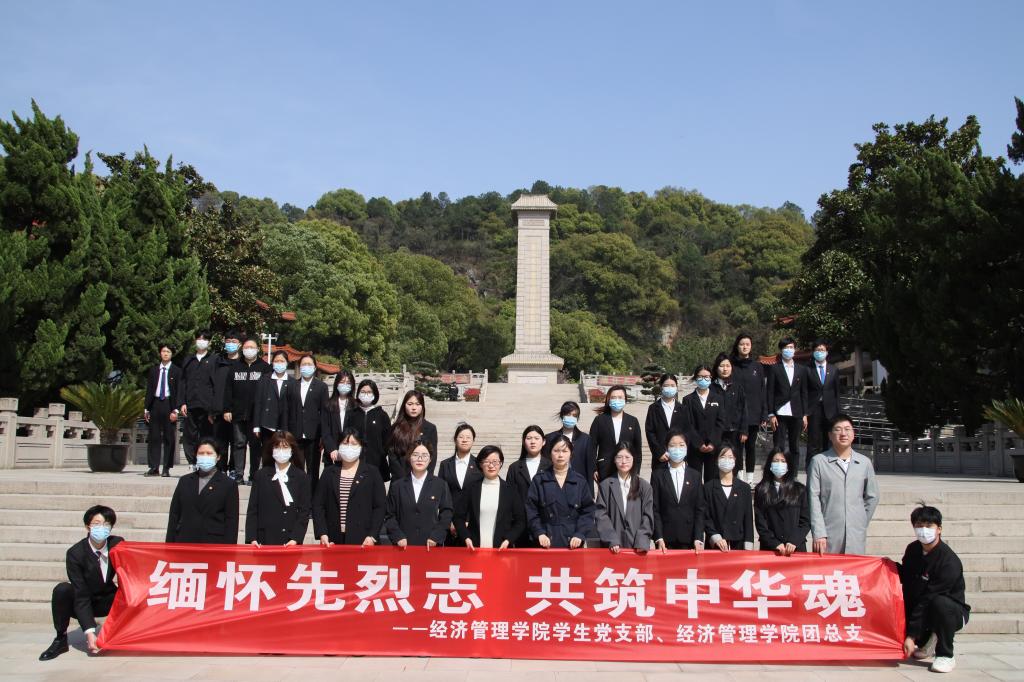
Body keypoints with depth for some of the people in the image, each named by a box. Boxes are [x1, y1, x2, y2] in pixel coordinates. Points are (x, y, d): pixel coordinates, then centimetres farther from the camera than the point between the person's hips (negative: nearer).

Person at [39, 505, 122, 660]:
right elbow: (81, 595, -26)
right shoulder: (75, 553, -21)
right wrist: (89, 632, -33)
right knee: (62, 589, -32)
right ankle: (61, 639, -13)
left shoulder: (118, 544, -13)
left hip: (108, 601, 2)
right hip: (82, 603, -2)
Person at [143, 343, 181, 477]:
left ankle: (166, 468, 5)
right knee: (154, 437, 2)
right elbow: (149, 390, 13)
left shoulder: (176, 371, 2)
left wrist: (175, 410, -10)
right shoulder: (153, 370, 12)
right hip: (155, 404, 3)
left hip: (169, 404, -3)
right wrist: (147, 408, 6)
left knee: (169, 438, 0)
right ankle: (154, 467, 6)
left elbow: (178, 391, -2)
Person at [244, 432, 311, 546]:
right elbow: (252, 510, 5)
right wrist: (251, 539, -7)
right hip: (265, 540, 1)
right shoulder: (261, 475, 8)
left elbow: (304, 511, 0)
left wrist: (295, 539, -11)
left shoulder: (301, 477, 6)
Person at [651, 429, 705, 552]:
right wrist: (659, 538, -8)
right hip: (666, 539, -1)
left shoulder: (695, 475, 9)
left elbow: (700, 510, 5)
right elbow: (655, 509, 1)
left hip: (689, 539, 1)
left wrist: (698, 539, -5)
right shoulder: (657, 476, 5)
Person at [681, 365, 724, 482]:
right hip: (695, 448, -1)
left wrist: (713, 443, -9)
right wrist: (699, 444, -11)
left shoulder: (717, 400, 10)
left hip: (714, 447, 1)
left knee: (712, 480, 2)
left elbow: (719, 423, 3)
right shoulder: (688, 400, 4)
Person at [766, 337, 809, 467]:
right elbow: (770, 392, -1)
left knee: (795, 447, 7)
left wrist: (805, 415, 6)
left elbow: (804, 393, 12)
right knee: (779, 447, -2)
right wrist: (771, 414, -7)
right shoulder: (774, 369, 2)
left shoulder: (802, 370, 12)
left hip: (796, 414, 3)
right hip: (780, 414, -3)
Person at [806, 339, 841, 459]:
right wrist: (805, 411, -6)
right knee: (813, 444, -3)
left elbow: (837, 391, 12)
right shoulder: (808, 369, 1)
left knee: (828, 444, 3)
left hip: (829, 411, 3)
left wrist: (837, 411, 6)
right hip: (813, 411, -3)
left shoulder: (833, 370, 11)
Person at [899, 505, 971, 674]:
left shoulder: (949, 562, -25)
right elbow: (906, 578, 12)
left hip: (954, 611, -7)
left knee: (940, 603, -37)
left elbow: (929, 598, -27)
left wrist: (912, 636, -27)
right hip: (918, 607, 7)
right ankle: (926, 640, 14)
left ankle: (946, 655, -15)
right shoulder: (913, 549, -3)